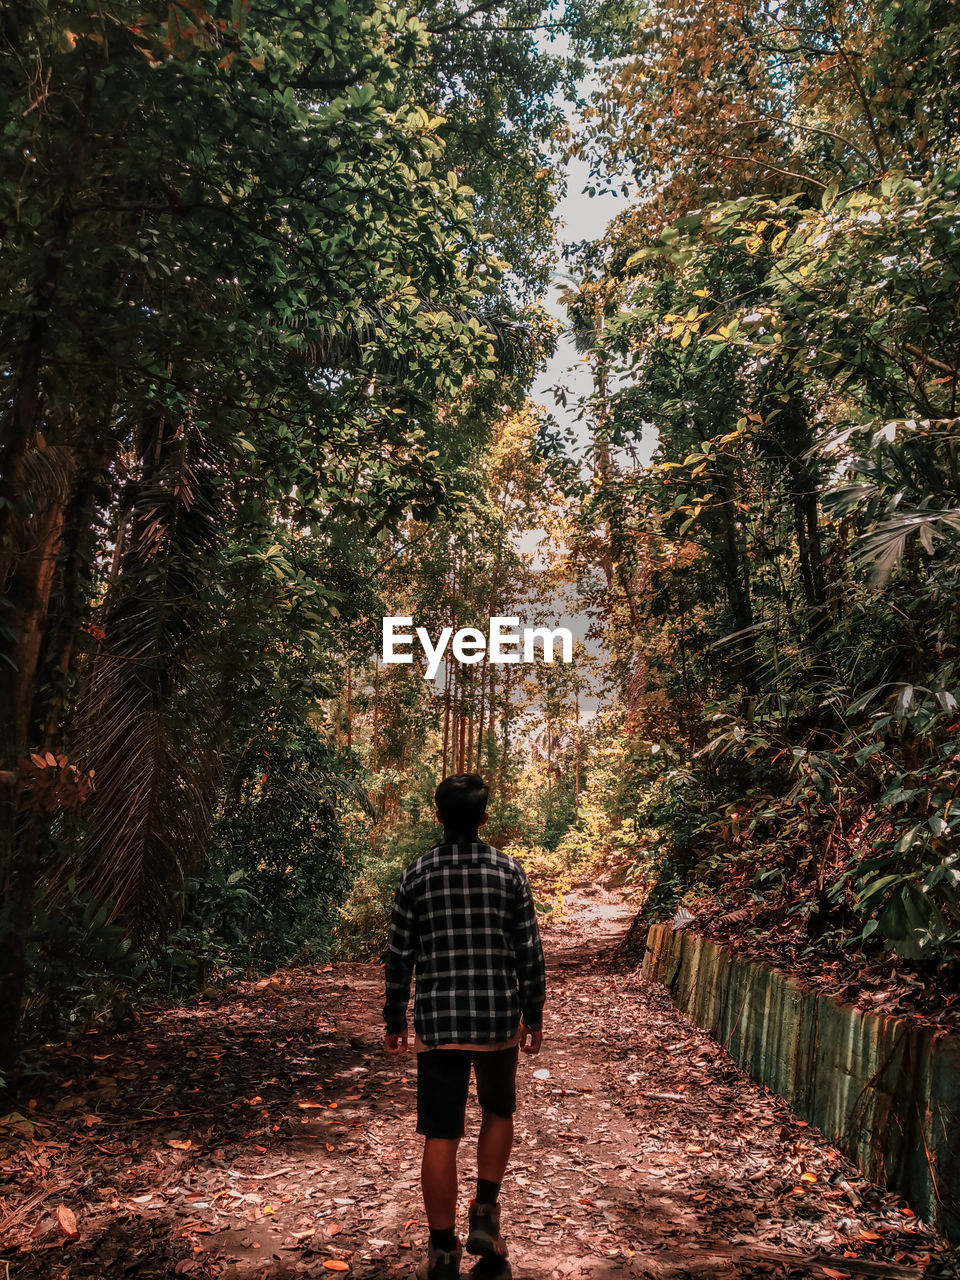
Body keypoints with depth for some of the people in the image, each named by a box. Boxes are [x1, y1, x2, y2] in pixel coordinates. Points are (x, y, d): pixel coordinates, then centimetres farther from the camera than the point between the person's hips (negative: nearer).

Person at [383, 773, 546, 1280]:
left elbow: (399, 955, 1)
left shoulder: (417, 875, -3)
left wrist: (394, 1020, 12)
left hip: (437, 1023, 0)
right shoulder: (509, 871, -4)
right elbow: (529, 953, -1)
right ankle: (485, 1215, 19)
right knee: (498, 1113, 25)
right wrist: (533, 1018, 10)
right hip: (499, 1019, 0)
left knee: (440, 1138, 8)